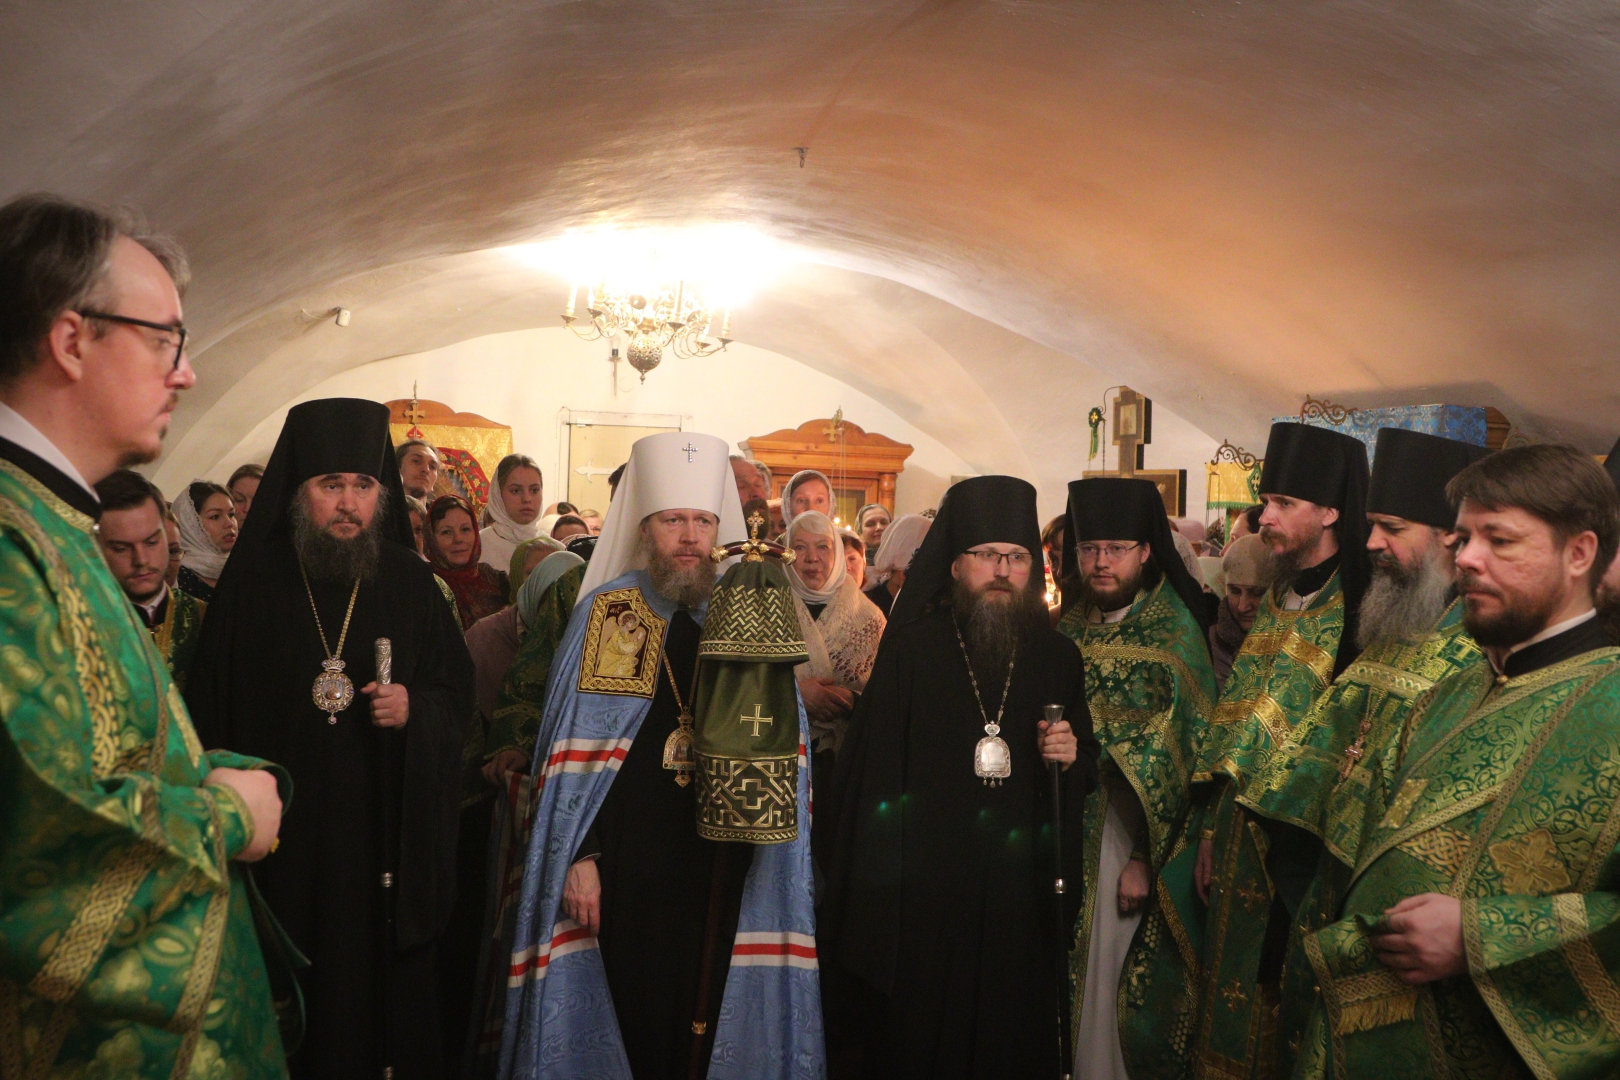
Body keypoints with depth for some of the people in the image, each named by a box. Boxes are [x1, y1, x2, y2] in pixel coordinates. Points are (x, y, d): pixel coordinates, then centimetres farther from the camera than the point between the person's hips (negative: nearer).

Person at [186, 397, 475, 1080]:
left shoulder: (411, 584, 3)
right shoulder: (253, 580, 0)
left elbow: (458, 690, 7)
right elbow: (209, 703, 3)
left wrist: (415, 709, -14)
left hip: (385, 837, 1)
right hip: (280, 834, 0)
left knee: (387, 993, 6)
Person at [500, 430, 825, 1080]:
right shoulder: (606, 611, 0)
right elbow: (574, 751, -3)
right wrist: (580, 855, -7)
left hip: (726, 865, 2)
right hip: (628, 862, -2)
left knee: (709, 1011, 9)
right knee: (634, 1014, 5)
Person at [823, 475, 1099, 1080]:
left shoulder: (1057, 657, 6)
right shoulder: (912, 649, -3)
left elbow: (1088, 771, 14)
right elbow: (871, 769, -6)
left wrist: (1071, 758, -9)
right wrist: (874, 888, -11)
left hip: (1020, 896, 3)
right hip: (924, 891, -2)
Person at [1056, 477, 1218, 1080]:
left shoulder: (1174, 632, -7)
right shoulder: (1066, 630, 8)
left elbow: (1186, 750, -12)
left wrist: (1145, 858, -15)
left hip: (1131, 845, -4)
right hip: (1066, 840, 4)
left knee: (1121, 980, 1)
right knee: (1072, 980, 10)